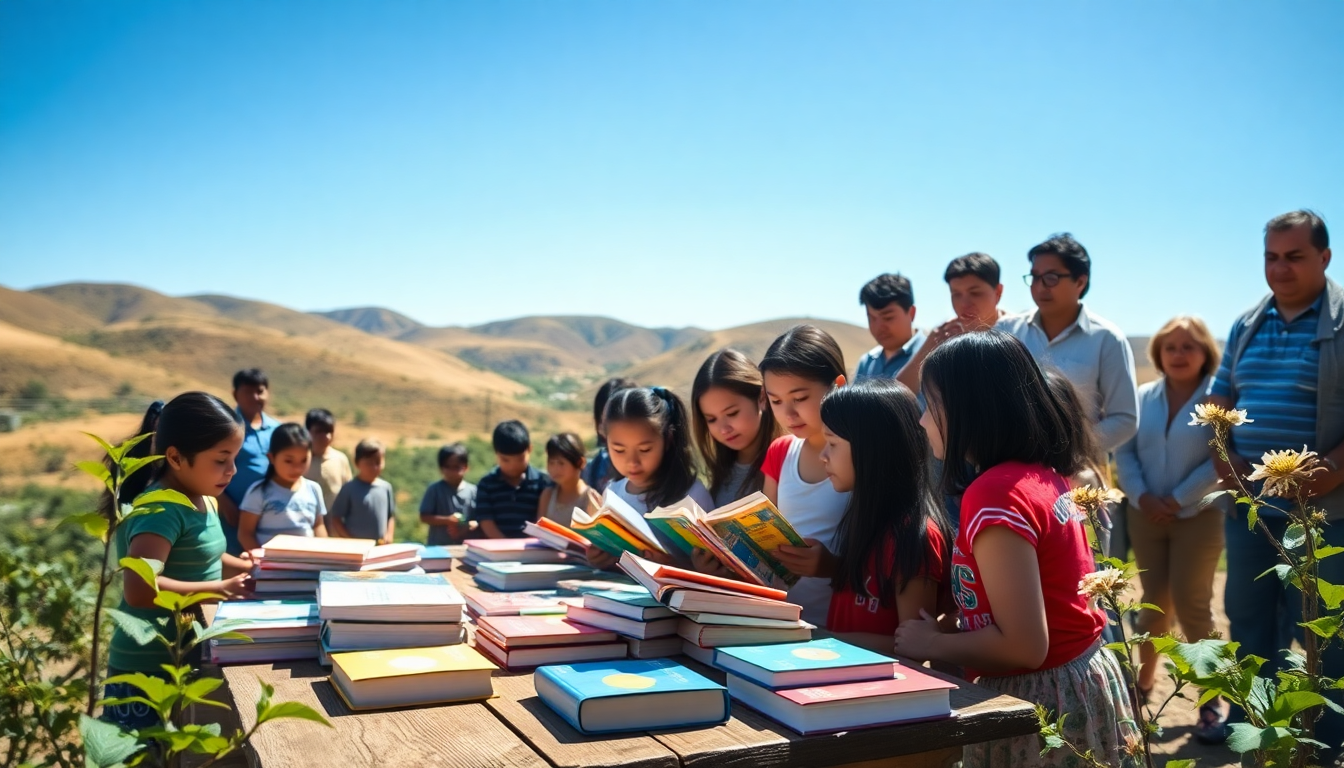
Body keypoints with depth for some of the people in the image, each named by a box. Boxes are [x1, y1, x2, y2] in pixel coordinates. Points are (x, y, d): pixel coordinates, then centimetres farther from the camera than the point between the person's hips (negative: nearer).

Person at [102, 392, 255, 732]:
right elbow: (139, 590, -36)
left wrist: (251, 569, 7)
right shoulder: (161, 510, -23)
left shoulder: (202, 500, 6)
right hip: (149, 671, -9)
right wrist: (222, 589, -27)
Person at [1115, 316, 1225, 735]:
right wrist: (1142, 497, -10)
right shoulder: (1144, 397, 5)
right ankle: (1143, 680, 27)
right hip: (1146, 515, 4)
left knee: (1191, 603, -2)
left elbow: (1220, 460, -14)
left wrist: (1178, 500, -16)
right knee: (1155, 600, 12)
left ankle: (1212, 696, 13)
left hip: (1198, 515, -4)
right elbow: (1124, 452, 2)